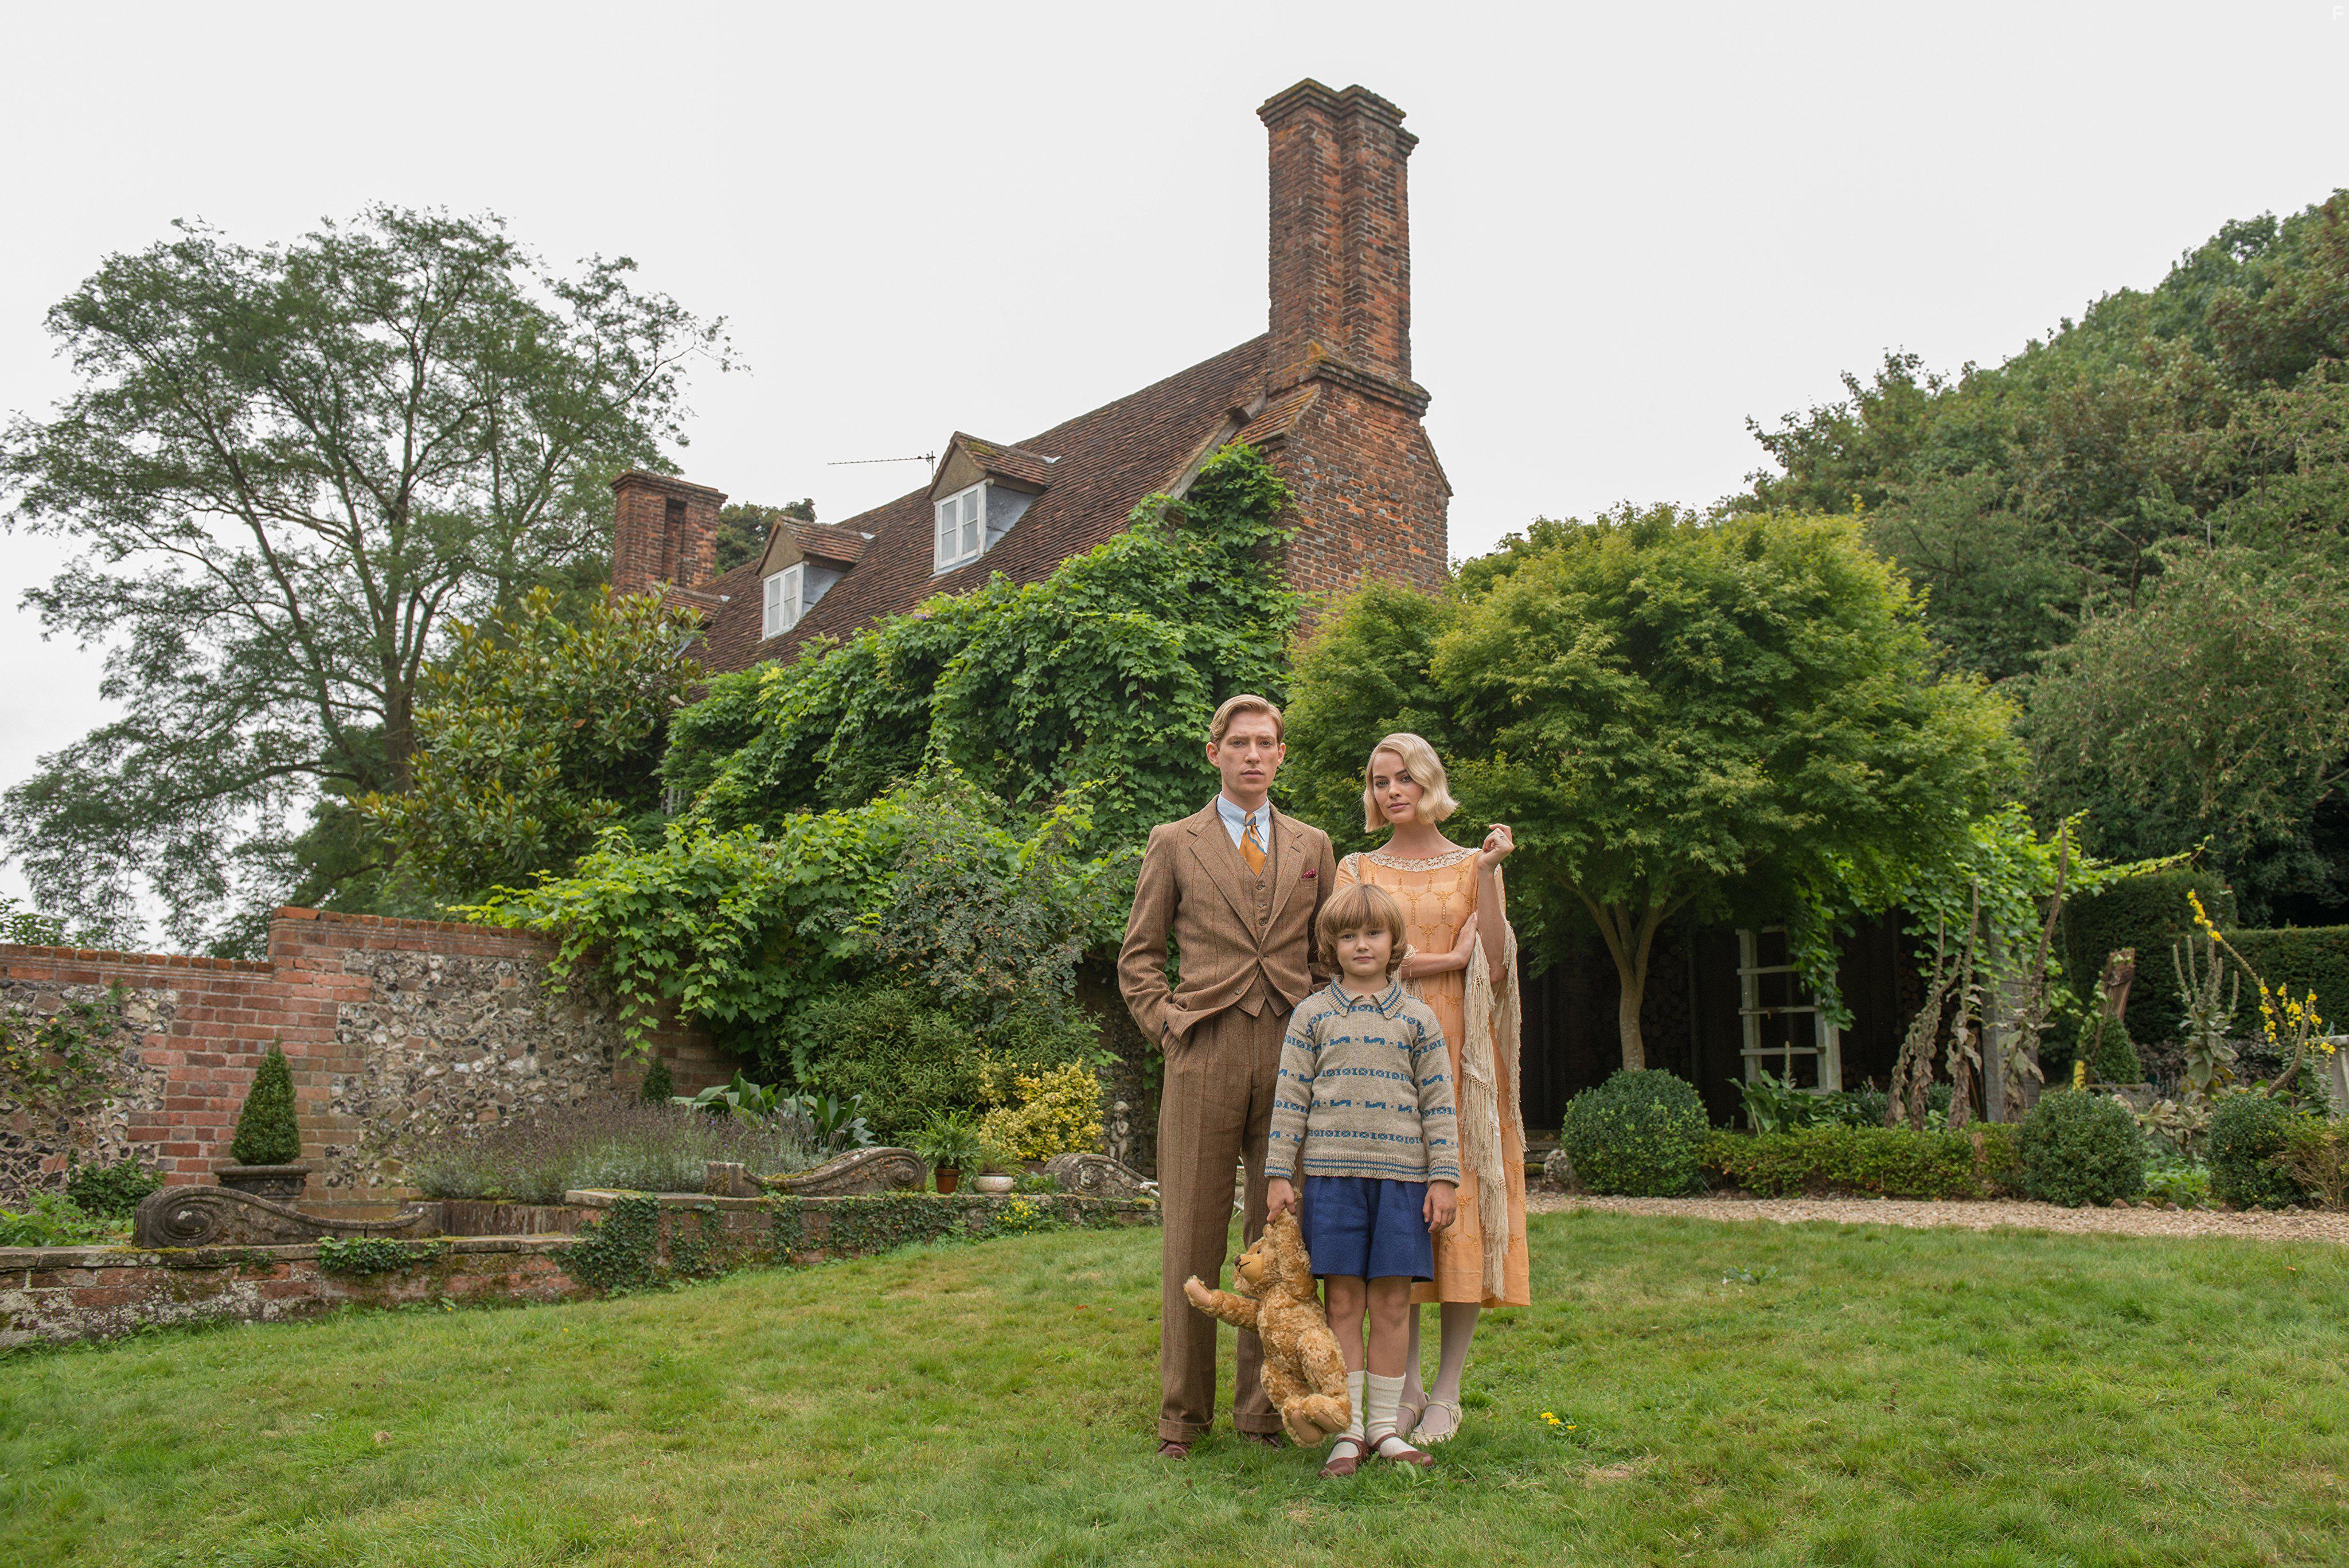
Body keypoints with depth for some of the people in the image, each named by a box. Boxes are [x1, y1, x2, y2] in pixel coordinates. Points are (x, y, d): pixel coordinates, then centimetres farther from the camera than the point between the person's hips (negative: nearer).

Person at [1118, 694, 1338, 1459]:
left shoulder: (1313, 847, 16)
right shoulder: (1174, 844, 9)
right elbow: (1137, 956, 10)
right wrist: (1167, 1025, -2)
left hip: (1292, 1052, 2)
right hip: (1205, 1054, -2)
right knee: (1192, 1238, 1)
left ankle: (1263, 1405, 18)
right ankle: (1183, 1411, 14)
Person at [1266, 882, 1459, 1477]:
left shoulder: (1417, 1019, 8)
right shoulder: (1312, 1015, 6)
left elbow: (1437, 1103, 8)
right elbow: (1291, 1099, 5)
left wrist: (1443, 1179, 2)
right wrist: (1280, 1175, 0)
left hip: (1401, 1175, 1)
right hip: (1331, 1173, -1)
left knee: (1392, 1303, 4)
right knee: (1344, 1301, 2)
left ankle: (1384, 1425, 17)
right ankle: (1347, 1429, 11)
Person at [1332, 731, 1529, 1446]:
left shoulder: (1472, 865, 9)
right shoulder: (1358, 871, 10)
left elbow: (1496, 968, -3)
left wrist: (1490, 873, -9)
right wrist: (1450, 958, -7)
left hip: (1457, 1056, 0)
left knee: (1462, 1204, -3)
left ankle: (1447, 1393, 8)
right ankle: (1404, 1388, 11)